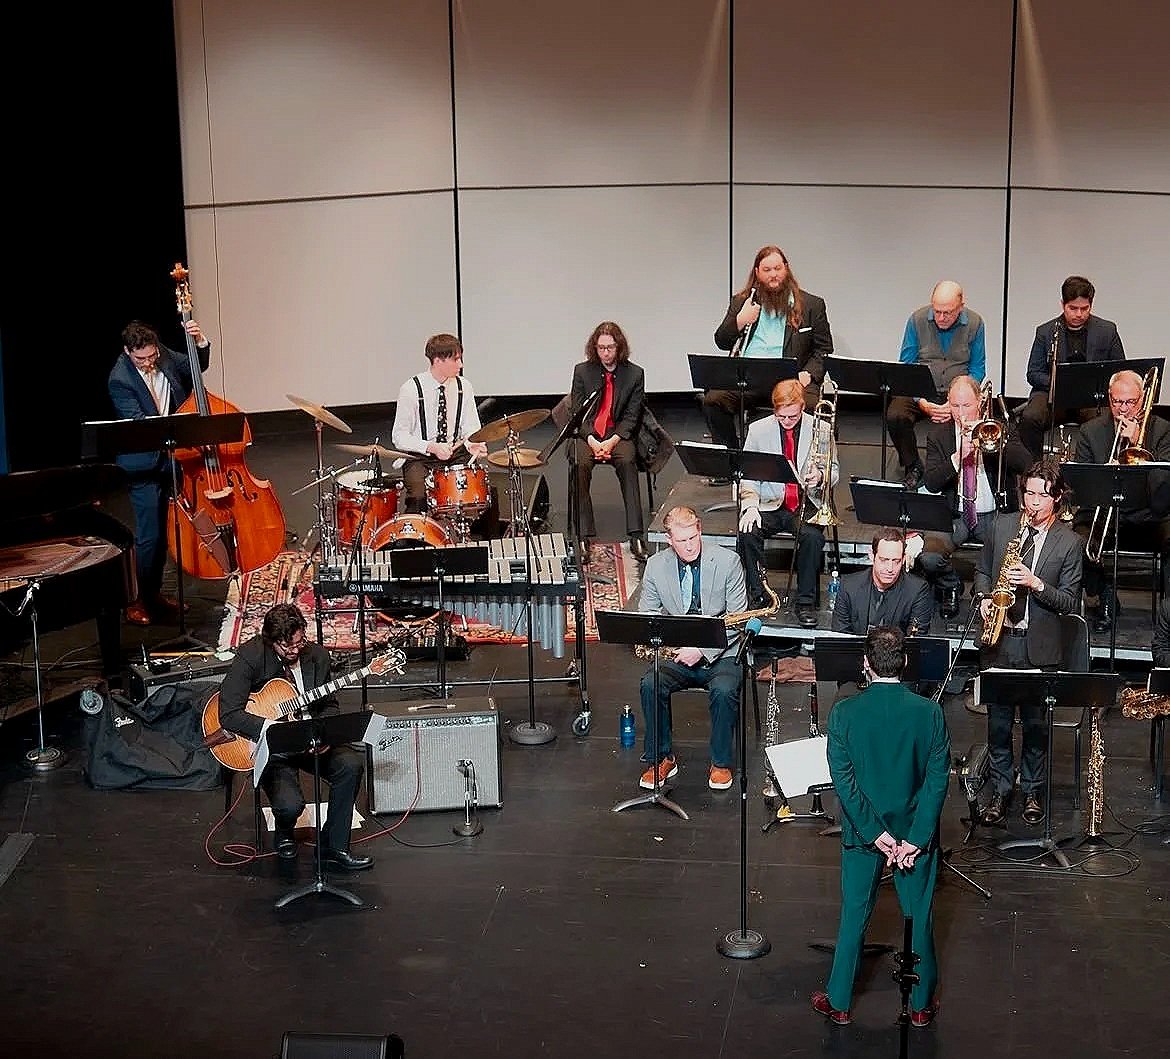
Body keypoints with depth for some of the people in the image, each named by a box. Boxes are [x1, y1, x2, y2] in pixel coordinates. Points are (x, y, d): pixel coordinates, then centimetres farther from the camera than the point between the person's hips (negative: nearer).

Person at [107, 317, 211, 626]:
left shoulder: (162, 354, -1)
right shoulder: (120, 380, -20)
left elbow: (195, 367, 12)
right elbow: (139, 423, -25)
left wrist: (200, 343, -7)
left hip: (170, 459, 7)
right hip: (145, 466, -7)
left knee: (164, 531, 16)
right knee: (149, 537, -5)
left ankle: (154, 592, 29)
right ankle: (138, 600, 9)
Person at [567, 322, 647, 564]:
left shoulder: (634, 374, 5)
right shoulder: (582, 371, 7)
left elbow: (632, 416, 1)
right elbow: (577, 412, 4)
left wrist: (612, 441, -15)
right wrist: (592, 440, -13)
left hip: (619, 434, -1)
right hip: (587, 435, 1)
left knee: (627, 462, -34)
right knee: (580, 464, -32)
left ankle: (636, 536, -38)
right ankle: (584, 537, -33)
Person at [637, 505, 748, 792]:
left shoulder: (728, 561, -7)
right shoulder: (656, 565, 1)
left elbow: (738, 618, -7)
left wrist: (702, 650, -18)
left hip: (720, 653, -2)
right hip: (676, 654, 2)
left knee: (724, 690, -32)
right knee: (650, 685, -26)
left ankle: (721, 763, -9)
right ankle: (661, 759, -8)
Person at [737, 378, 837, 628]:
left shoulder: (821, 429, 1)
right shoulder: (758, 430, 3)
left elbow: (834, 472, 8)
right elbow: (747, 474, 3)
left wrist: (820, 476, -17)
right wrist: (750, 505, -15)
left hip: (806, 504, -1)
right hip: (770, 504, 1)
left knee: (813, 537, -32)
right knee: (747, 533, -29)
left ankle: (805, 602, -16)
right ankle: (758, 596, -13)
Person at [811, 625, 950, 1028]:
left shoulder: (844, 713, -14)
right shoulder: (929, 712, -12)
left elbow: (843, 780, -14)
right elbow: (938, 779, -13)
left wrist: (877, 834, -11)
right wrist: (914, 839, -11)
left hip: (862, 831, 0)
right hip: (916, 831, 0)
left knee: (854, 917, 13)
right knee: (919, 917, 14)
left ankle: (839, 1002, 23)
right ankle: (921, 1005, 26)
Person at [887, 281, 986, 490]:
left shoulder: (974, 323, -1)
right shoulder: (917, 320, -2)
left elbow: (977, 370, 2)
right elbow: (905, 366, -1)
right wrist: (921, 402, -16)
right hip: (920, 392, 0)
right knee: (895, 416, -30)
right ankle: (912, 467, -4)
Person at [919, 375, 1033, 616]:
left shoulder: (1001, 430, 5)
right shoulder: (938, 435, 6)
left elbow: (1026, 465, -11)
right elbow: (930, 482, -6)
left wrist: (995, 441, -20)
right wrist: (958, 456, -20)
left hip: (995, 515, 0)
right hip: (953, 515, 0)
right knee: (928, 557, -27)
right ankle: (951, 588, 8)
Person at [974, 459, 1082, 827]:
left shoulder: (1069, 542, -4)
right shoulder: (1001, 525, 3)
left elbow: (1069, 602, -5)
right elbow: (983, 571, 16)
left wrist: (1034, 583, -20)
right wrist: (984, 598, -4)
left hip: (1039, 647, -2)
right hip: (998, 642, 2)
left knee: (1036, 723, 8)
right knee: (998, 721, 8)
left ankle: (1033, 792, 24)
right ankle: (1000, 791, 21)